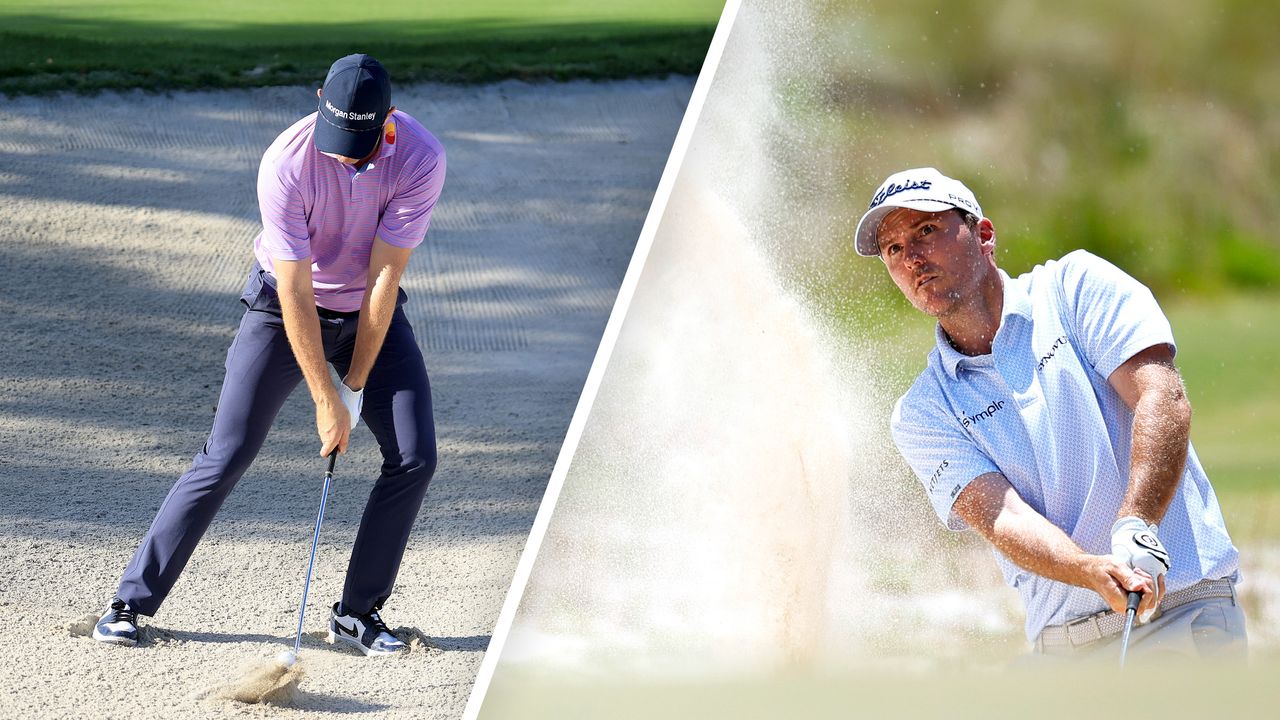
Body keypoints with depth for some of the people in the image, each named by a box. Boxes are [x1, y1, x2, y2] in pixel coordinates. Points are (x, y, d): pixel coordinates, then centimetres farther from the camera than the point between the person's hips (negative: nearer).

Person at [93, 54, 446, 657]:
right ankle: (132, 601, -1)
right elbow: (295, 295, -25)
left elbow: (384, 277, -21)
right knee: (226, 456, -9)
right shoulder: (286, 163, -30)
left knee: (414, 456, -8)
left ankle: (358, 612, 5)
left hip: (373, 312, 3)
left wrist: (355, 385, -19)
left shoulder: (420, 158, -24)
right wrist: (326, 401, -24)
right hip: (285, 310, -3)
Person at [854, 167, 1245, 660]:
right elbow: (1000, 517, -5)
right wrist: (1096, 573, -26)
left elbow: (1161, 398, -7)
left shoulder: (1075, 286, 6)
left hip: (1183, 612, -3)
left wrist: (1136, 528, -25)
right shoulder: (921, 416, 10)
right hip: (1061, 645, 3)